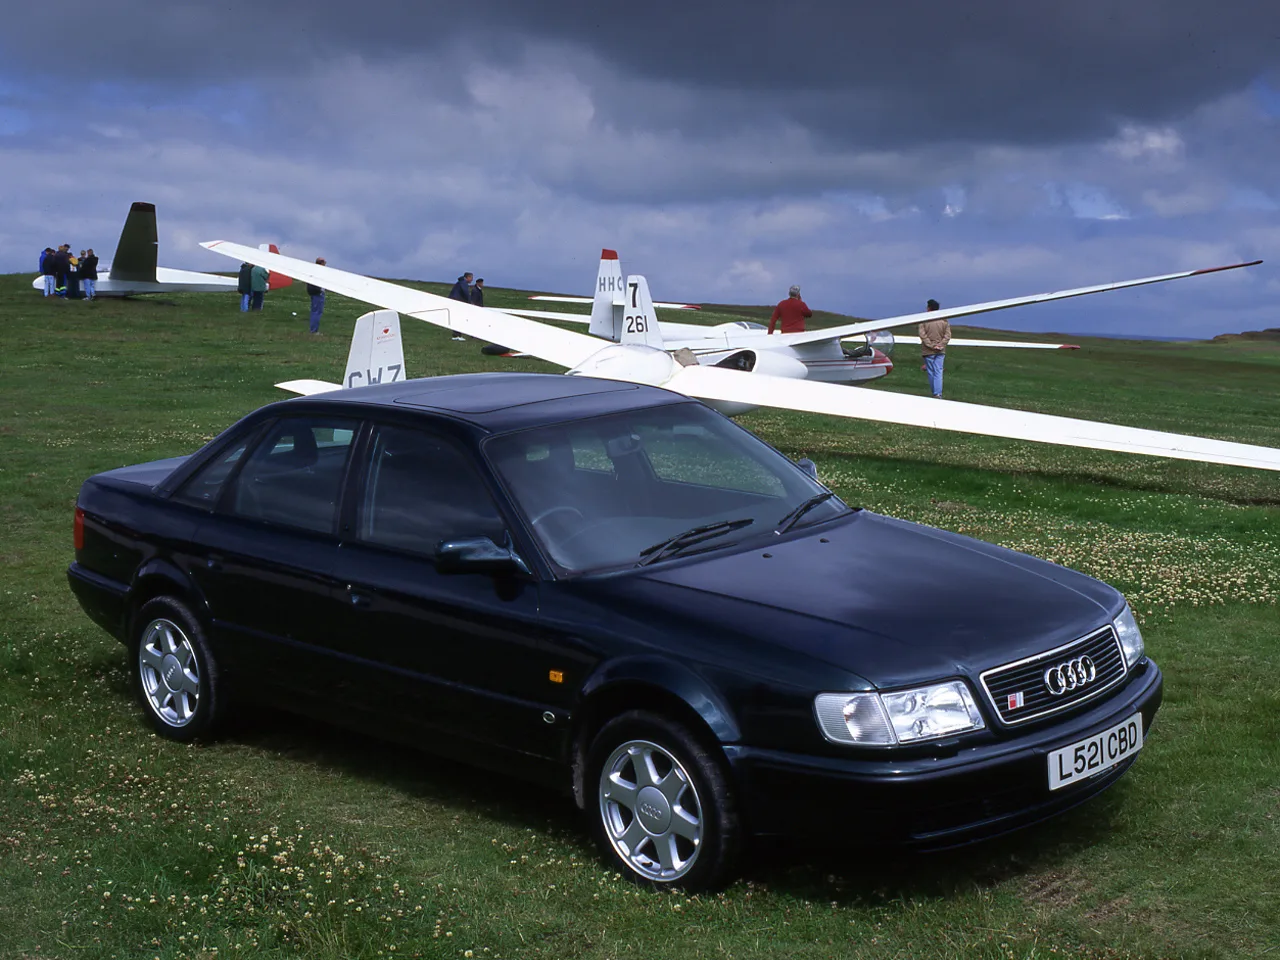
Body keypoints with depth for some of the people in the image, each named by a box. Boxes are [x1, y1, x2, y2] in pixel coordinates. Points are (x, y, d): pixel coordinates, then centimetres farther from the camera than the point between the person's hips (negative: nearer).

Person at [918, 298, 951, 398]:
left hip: (928, 351, -2)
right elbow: (948, 335, -1)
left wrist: (931, 345, -11)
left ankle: (934, 393, 15)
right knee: (938, 372, -2)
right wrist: (940, 345, -6)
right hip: (940, 352, 2)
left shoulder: (924, 320, -6)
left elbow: (923, 335, -12)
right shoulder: (944, 321, 4)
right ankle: (938, 393, -16)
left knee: (931, 372, 9)